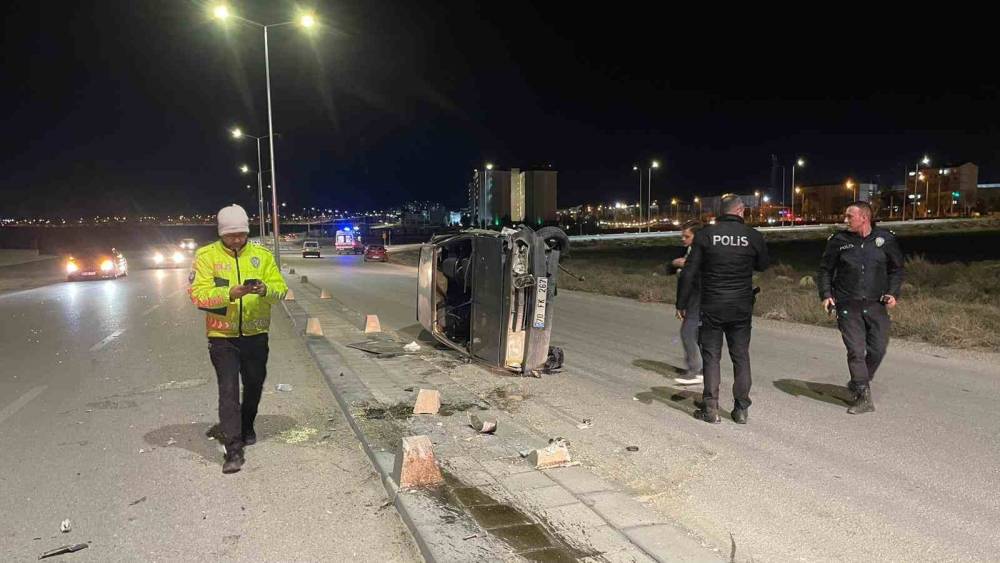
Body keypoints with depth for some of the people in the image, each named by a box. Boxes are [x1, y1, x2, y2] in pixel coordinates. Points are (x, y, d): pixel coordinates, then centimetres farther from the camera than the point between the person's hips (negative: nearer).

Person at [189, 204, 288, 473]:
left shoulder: (261, 255, 1)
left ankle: (247, 428, 43)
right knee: (228, 390, -7)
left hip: (256, 334, 3)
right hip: (222, 336, -3)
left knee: (254, 385, 18)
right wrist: (230, 293, -30)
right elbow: (197, 294, -15)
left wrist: (265, 289, -25)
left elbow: (281, 288, -3)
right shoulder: (206, 255, -6)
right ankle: (233, 450, -3)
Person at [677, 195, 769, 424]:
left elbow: (690, 272, -7)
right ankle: (741, 409, 15)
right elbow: (763, 265, 13)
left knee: (711, 355, 6)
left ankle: (711, 408, 6)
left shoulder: (705, 234, -7)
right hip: (742, 308, 2)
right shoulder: (753, 236, -4)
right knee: (741, 356, 11)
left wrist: (682, 304, 1)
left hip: (712, 306, -1)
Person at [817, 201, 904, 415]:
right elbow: (825, 270, 9)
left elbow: (896, 269, 13)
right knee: (856, 350, -5)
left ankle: (858, 384, 25)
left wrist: (893, 293, 0)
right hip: (847, 306, -1)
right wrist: (826, 295, -2)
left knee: (878, 348, 2)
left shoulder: (886, 239, 2)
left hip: (876, 304, 2)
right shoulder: (838, 241, 0)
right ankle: (864, 397, 2)